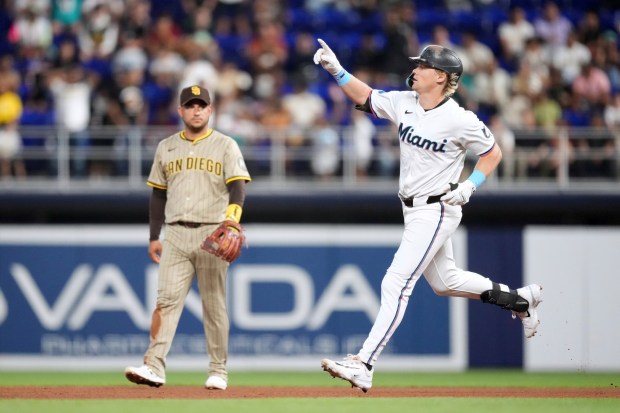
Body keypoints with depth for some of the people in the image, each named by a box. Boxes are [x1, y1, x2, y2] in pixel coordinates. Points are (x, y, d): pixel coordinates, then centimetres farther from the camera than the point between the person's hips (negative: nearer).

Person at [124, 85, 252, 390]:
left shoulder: (226, 146, 3)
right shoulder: (166, 147, 14)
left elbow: (238, 187, -8)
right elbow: (158, 194, 17)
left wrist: (232, 217, -26)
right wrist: (154, 237, 11)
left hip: (212, 235, -2)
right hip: (175, 234, 2)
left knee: (214, 305, 1)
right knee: (167, 299, -9)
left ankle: (218, 372, 8)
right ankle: (154, 367, -17)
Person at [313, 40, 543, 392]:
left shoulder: (460, 120, -17)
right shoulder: (404, 103, 1)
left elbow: (493, 154, -6)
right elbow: (365, 97, 7)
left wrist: (469, 186, -17)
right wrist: (337, 70, -8)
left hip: (436, 211, -9)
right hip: (414, 209, 9)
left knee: (396, 284, -15)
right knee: (445, 281, 22)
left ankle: (364, 366, -19)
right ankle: (520, 299, 40)